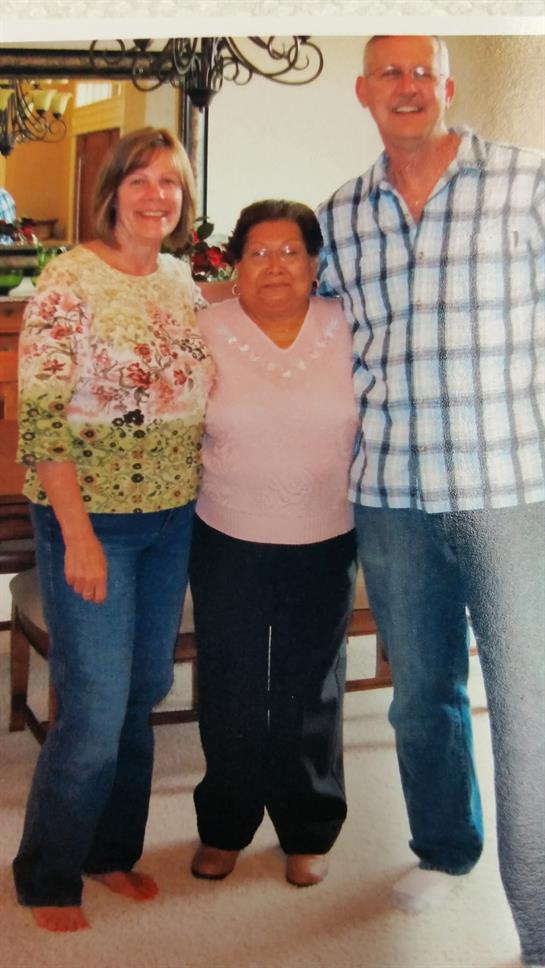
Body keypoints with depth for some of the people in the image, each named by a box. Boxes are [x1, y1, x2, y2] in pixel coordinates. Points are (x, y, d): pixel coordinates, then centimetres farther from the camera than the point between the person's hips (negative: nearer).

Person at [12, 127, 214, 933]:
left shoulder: (182, 278, 8)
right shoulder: (69, 281, -13)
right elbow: (39, 419, -16)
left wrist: (201, 500, 9)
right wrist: (79, 535, -20)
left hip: (172, 520, 7)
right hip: (93, 519, -6)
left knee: (144, 695, 15)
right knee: (95, 714, -2)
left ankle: (114, 849, 35)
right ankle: (48, 878, 20)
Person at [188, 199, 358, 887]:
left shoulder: (346, 329, -3)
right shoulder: (206, 330, -6)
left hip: (324, 545, 1)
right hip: (229, 544, 0)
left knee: (310, 694, 12)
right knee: (230, 691, 11)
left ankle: (308, 832, 31)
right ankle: (224, 828, 31)